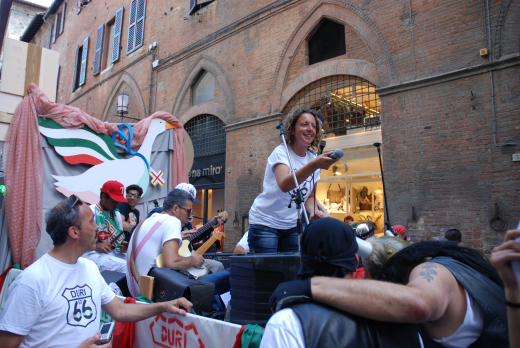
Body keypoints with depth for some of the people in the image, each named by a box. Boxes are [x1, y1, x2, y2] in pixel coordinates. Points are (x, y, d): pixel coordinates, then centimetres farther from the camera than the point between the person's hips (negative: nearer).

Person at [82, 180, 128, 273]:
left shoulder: (117, 214, 18)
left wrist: (122, 245, 0)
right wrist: (96, 245, -23)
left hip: (114, 254, 7)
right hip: (93, 254, -6)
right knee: (126, 266, -29)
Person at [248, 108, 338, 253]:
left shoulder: (313, 158, 3)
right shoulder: (281, 152, -14)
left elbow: (309, 196, 10)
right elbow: (284, 185, -35)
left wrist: (314, 210, -12)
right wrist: (314, 165, -46)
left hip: (292, 226, 5)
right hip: (265, 222, -5)